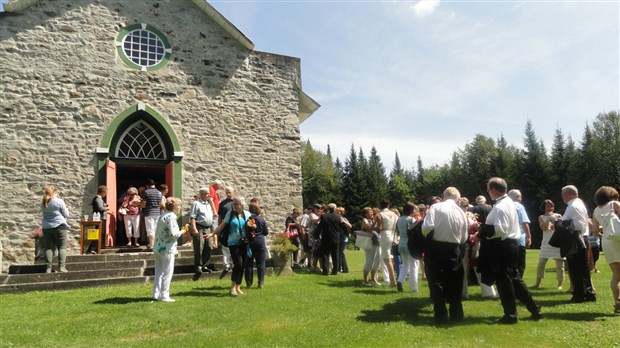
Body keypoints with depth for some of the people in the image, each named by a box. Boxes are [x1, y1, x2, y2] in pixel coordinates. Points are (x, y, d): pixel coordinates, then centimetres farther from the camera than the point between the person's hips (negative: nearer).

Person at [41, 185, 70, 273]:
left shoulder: (43, 203, 8)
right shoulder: (59, 201, -7)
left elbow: (44, 214, 18)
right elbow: (66, 215, -3)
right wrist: (66, 209, 15)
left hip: (46, 228, 5)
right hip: (59, 226, -5)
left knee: (49, 247, 7)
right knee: (62, 247, -2)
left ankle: (48, 267, 3)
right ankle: (61, 266, -9)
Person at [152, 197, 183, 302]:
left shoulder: (162, 216, 15)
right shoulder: (171, 216, -14)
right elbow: (173, 234, -20)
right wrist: (181, 232, -3)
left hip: (158, 248, 9)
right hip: (167, 249, -9)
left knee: (159, 272, 14)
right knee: (167, 273, -2)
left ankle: (156, 294, 20)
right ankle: (164, 295, 2)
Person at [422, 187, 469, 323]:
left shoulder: (435, 207, -7)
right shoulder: (461, 212, 4)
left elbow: (427, 227, -18)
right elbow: (464, 238, 6)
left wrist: (426, 237, 2)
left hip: (435, 248, -3)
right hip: (453, 250, 3)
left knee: (436, 282, 8)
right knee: (454, 282, 16)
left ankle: (441, 315, 11)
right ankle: (456, 314, 24)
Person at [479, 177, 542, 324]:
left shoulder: (499, 207, -19)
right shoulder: (508, 202, 13)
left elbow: (500, 230, -26)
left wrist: (484, 231, -15)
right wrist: (486, 228, 12)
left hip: (502, 247, -10)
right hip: (511, 244, 10)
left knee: (504, 280, 1)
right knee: (514, 278, 17)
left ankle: (510, 315, 12)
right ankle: (534, 309, 21)